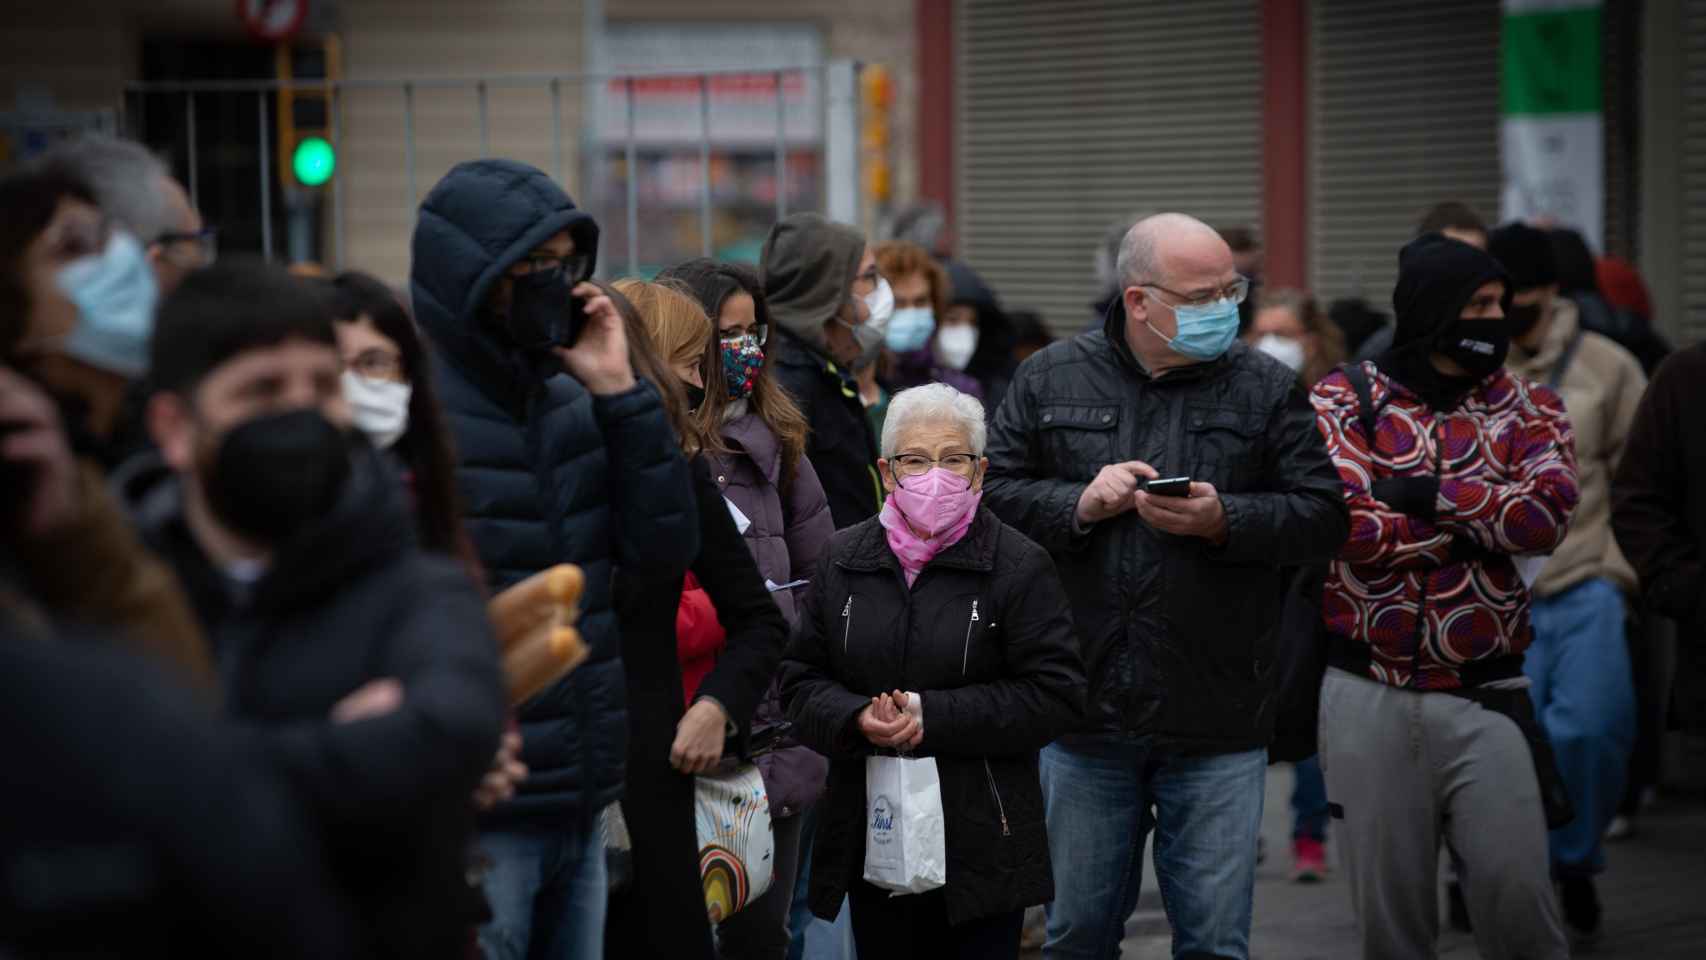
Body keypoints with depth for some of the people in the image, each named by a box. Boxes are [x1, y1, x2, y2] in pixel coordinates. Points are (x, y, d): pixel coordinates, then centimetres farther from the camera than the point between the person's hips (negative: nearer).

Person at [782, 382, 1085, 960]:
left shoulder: (1020, 566, -4)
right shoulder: (845, 559, 9)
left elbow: (1056, 695, -9)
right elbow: (801, 679, 11)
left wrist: (932, 717, -15)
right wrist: (857, 720, -11)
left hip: (980, 843, -3)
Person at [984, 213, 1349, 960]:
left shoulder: (1266, 388, 3)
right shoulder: (1051, 380, 5)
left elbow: (1322, 517, -1)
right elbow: (991, 497, 3)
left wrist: (1223, 520, -16)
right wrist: (1080, 504, -12)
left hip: (1217, 726, -1)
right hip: (1086, 712, 1)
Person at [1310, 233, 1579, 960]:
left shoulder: (1527, 408, 7)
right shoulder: (1343, 401, 1)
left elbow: (1548, 514, -12)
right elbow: (1351, 526, -14)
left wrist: (1430, 494, -14)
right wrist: (1487, 520, -9)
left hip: (1485, 700, 1)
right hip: (1367, 699, -1)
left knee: (1516, 894, -3)